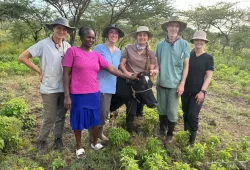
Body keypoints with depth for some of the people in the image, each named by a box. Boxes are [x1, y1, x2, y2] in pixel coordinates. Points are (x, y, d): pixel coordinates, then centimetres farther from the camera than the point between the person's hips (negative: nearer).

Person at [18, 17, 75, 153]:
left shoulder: (67, 46, 2)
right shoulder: (43, 44, -11)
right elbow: (22, 57, -9)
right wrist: (39, 71, -8)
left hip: (64, 87, 4)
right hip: (49, 88, -4)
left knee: (61, 116, 15)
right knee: (49, 117, 4)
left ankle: (58, 138, 33)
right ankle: (42, 140, 27)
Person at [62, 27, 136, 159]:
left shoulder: (96, 55, 7)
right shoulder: (72, 51, -6)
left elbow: (111, 69, 9)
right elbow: (66, 74, -7)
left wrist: (129, 77, 6)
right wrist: (67, 96, -12)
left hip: (94, 94, 4)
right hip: (77, 94, -4)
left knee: (96, 120, 14)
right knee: (78, 120, 10)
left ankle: (95, 143, 37)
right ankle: (79, 147, 31)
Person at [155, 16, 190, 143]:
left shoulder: (184, 44, -4)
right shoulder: (160, 44, 2)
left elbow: (186, 65, -3)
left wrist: (182, 84, -8)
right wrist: (155, 77, -2)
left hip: (174, 84, -2)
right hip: (161, 83, 2)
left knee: (172, 111, 5)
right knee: (161, 109, 15)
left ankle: (170, 134, 26)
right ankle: (162, 129, 36)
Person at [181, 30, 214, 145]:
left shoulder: (208, 58, -2)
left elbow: (208, 76, -6)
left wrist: (202, 91, -15)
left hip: (198, 92, -3)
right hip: (186, 90, 3)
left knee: (193, 115, -8)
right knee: (186, 114, 12)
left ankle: (192, 141, 7)